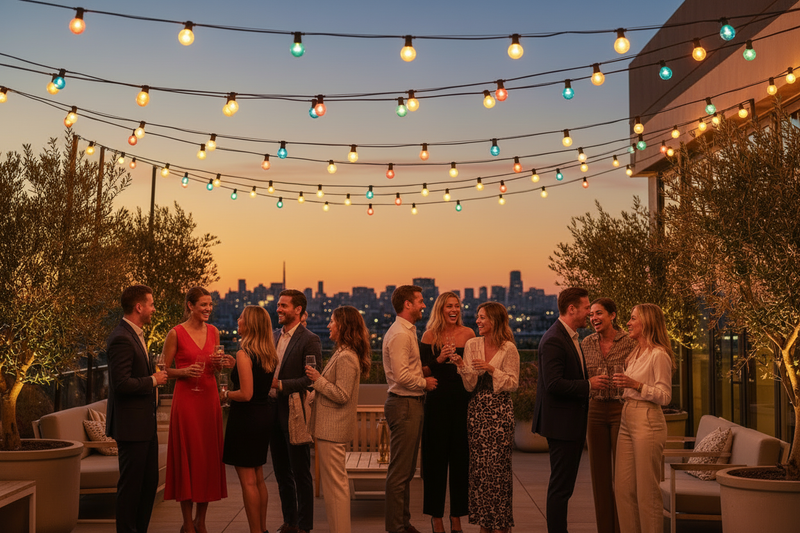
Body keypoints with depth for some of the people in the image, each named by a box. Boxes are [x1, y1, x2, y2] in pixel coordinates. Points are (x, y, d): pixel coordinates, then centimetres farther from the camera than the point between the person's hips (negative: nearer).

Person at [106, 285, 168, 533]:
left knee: (150, 481, 16)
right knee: (131, 484, 1)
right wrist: (153, 380, -14)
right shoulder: (121, 338, -18)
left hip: (146, 424, 10)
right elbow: (122, 383, -25)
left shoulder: (135, 335, 14)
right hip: (131, 426, -10)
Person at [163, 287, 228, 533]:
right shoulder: (176, 333, -5)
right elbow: (164, 369, 0)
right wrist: (184, 371, -18)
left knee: (209, 456, 6)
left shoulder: (213, 331, 9)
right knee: (188, 457, -1)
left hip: (209, 398, 5)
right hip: (186, 399, -5)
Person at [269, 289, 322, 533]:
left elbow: (312, 379, -17)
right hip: (274, 412, 7)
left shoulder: (310, 340, -12)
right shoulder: (274, 336, 11)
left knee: (300, 474, 3)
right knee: (282, 473, 16)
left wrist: (281, 384, -20)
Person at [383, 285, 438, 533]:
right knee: (400, 471, -4)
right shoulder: (400, 334, -17)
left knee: (406, 469, 17)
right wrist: (424, 382, -10)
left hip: (411, 404, 11)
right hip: (404, 404, -11)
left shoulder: (407, 332, 16)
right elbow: (402, 376, -24)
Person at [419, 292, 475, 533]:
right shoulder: (430, 335, 0)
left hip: (462, 400, 2)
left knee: (461, 457, 5)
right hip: (437, 401, -1)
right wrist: (439, 359, -17)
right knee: (436, 457, 3)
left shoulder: (468, 334, 4)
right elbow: (421, 372, -1)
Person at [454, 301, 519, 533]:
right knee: (478, 465, 5)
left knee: (498, 465, -3)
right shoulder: (472, 345, 5)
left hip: (500, 412, -4)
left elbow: (513, 383, -6)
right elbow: (470, 385, 4)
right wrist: (462, 365, -12)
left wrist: (491, 369, -16)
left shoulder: (508, 348, -7)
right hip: (477, 410, 4)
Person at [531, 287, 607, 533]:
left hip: (572, 423, 10)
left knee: (564, 485, 16)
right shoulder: (554, 340, -18)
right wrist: (588, 385, -17)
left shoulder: (571, 337, 15)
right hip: (561, 423, -10)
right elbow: (554, 384, -25)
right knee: (560, 486, -3)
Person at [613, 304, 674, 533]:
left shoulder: (659, 355, -11)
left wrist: (636, 384, -22)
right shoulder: (636, 354, 16)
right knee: (624, 487, 9)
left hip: (647, 422, -9)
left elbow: (665, 396, -14)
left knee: (647, 489, -2)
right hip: (627, 419, 9)